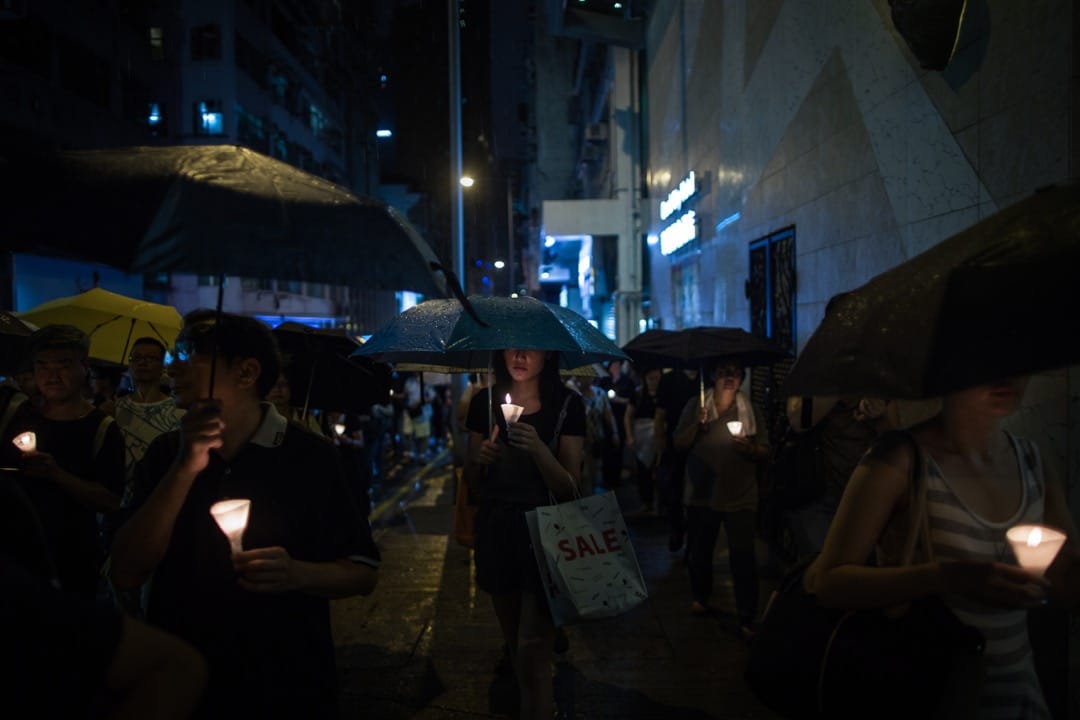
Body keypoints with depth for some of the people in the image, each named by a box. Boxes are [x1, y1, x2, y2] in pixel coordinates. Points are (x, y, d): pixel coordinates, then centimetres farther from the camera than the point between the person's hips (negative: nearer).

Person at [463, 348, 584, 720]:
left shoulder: (566, 404, -8)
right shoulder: (485, 402, 1)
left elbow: (570, 488, -11)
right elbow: (471, 480, 8)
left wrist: (538, 448, -28)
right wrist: (477, 459, -14)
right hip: (496, 530, 4)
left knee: (532, 653, -7)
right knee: (514, 641, 19)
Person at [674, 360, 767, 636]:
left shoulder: (751, 411, 3)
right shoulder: (695, 407, 0)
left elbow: (765, 451, 3)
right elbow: (679, 443, -4)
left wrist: (750, 448, -18)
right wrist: (698, 425, -20)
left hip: (741, 496, -1)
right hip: (702, 493, 1)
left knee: (743, 556, -7)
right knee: (699, 551, 15)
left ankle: (747, 618, 2)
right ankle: (701, 597, 39)